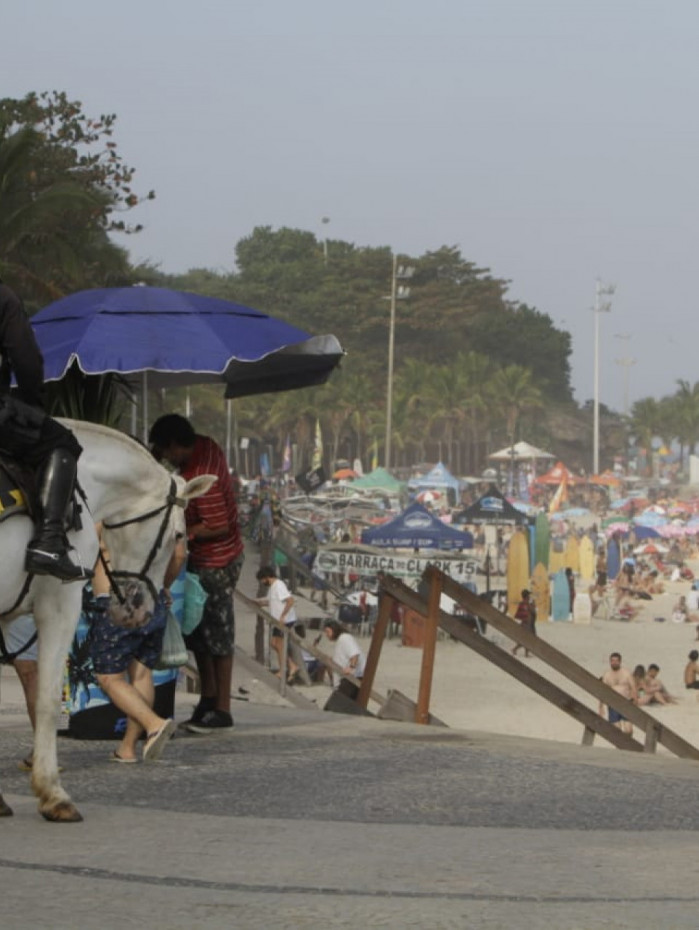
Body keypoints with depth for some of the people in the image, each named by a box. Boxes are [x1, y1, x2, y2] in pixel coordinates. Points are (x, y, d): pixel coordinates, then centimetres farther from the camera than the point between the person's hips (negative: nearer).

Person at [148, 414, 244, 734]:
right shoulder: (205, 446, 0)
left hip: (215, 563, -10)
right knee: (197, 629, 16)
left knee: (217, 634, -1)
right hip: (202, 559, 10)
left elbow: (218, 527, -27)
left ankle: (221, 709, 8)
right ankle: (209, 697, 26)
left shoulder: (200, 478, -28)